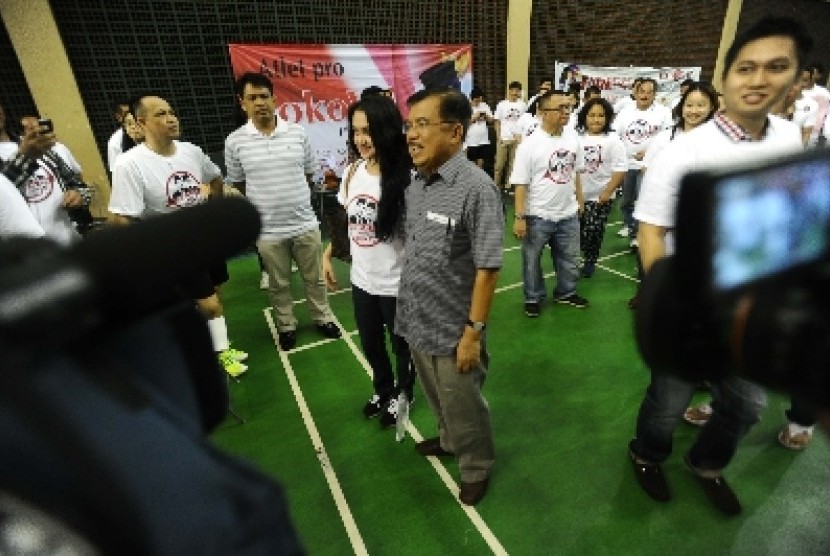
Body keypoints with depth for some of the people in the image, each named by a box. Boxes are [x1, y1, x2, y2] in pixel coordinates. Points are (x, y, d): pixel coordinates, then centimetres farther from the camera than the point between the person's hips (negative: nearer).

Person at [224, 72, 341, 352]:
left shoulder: (298, 133, -3)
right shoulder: (234, 142, -4)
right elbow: (238, 187, 5)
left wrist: (295, 201, 10)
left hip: (305, 224, 1)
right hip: (267, 230, 0)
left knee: (314, 278, 16)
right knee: (279, 284, 15)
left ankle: (323, 318, 37)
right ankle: (286, 326, 36)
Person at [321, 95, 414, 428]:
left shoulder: (405, 178, -22)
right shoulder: (352, 171, -2)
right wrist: (327, 254, 10)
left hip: (397, 284, -5)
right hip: (362, 279, 6)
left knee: (401, 345, 19)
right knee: (370, 344, 24)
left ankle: (402, 394, 47)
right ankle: (382, 389, 52)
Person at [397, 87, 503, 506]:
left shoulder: (476, 188, -20)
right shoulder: (415, 184, 3)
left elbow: (487, 268, -19)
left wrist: (474, 331, -18)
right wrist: (408, 314, 13)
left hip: (452, 330, -7)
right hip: (417, 323, 7)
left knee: (463, 407, 16)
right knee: (437, 399, 28)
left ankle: (477, 466, 44)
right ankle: (449, 440, 56)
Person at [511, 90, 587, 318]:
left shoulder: (573, 139, 2)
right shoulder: (530, 144, -15)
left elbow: (576, 173, 14)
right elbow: (520, 184, -16)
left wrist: (580, 202, 15)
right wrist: (519, 217, -19)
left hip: (568, 214, 5)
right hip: (538, 216, -5)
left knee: (570, 258, 18)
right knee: (532, 260, 10)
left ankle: (565, 292, 39)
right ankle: (533, 298, 29)